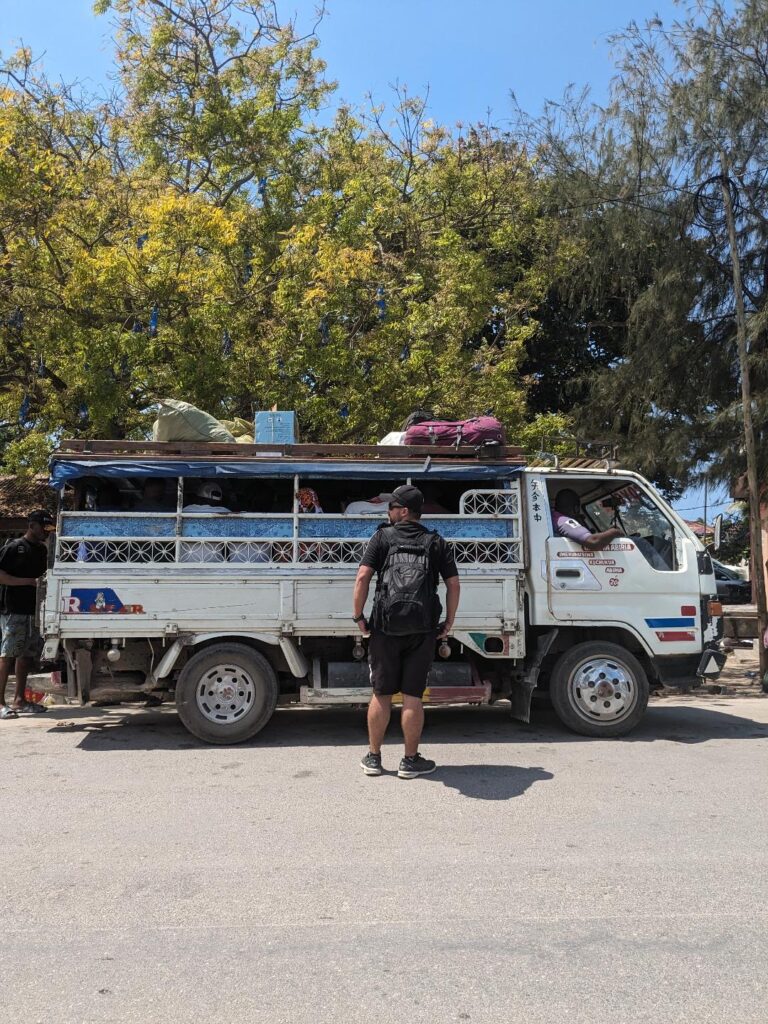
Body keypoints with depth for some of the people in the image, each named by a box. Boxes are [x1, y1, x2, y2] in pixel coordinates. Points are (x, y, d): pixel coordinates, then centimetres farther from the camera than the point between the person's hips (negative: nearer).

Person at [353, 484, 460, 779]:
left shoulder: (382, 537, 3)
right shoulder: (435, 542, 9)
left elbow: (363, 577, -8)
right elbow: (453, 584, 2)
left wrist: (358, 615, -2)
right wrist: (449, 622, 9)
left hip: (385, 627, -1)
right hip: (422, 630, 1)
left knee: (381, 694, 11)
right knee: (413, 696, 7)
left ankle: (373, 757, 21)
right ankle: (410, 761, 15)